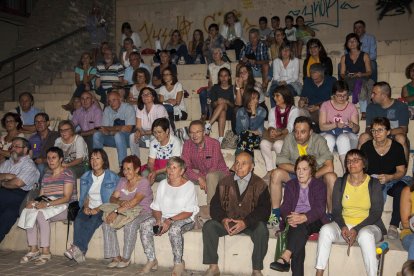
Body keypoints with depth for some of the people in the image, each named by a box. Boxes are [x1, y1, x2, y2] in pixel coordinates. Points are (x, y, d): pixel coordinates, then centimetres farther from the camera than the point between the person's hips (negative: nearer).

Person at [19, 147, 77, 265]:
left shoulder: (67, 174, -5)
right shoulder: (46, 175, 19)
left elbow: (67, 197, -15)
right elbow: (41, 195, 15)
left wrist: (47, 204, -25)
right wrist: (34, 202, -9)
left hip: (66, 207, -7)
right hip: (48, 206, 7)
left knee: (41, 214, -31)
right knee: (28, 211, -20)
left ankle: (46, 252, -25)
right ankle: (33, 250, -18)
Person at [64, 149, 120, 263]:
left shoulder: (112, 177, -1)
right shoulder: (86, 176, 16)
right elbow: (84, 196, 14)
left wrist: (98, 209, -17)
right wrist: (86, 207, -6)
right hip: (88, 208, 4)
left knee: (93, 221, -33)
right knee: (78, 220, -27)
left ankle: (76, 248, -33)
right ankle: (80, 253, -30)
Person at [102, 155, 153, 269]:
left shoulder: (144, 182, -11)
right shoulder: (122, 181, 13)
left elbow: (135, 201, -23)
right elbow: (112, 198, 4)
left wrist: (117, 211, -30)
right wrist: (120, 202, -20)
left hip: (142, 212, -6)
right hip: (125, 212, 7)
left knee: (130, 225, -35)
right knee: (106, 223, -17)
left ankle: (126, 258, -19)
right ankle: (115, 257, -13)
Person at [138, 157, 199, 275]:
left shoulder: (189, 186, -9)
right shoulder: (163, 184, 7)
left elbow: (188, 212, -14)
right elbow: (156, 208, 8)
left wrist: (170, 221, -22)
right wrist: (159, 220, -12)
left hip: (184, 219, -5)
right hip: (164, 217, 5)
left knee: (174, 229, -37)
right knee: (144, 226, -19)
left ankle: (179, 263, -17)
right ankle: (151, 260, -7)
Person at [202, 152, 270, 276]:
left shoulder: (260, 185, 0)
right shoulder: (224, 183, 8)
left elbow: (264, 210, -10)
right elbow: (215, 205, 4)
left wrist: (245, 223, -24)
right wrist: (223, 219, -18)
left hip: (250, 223, -2)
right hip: (227, 221, 3)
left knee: (262, 230, -33)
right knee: (208, 226, -22)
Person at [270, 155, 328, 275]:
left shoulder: (319, 185, 9)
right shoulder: (290, 185, 21)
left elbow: (320, 208, -8)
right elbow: (285, 206, 7)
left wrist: (304, 217, -29)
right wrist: (289, 218, -19)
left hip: (313, 221, -2)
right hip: (294, 220, 2)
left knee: (301, 225, -38)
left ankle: (285, 258, -51)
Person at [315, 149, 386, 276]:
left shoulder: (374, 184, 0)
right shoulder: (340, 182, 8)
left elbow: (376, 213, -5)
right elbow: (336, 210, 6)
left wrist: (357, 229, -17)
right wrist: (342, 226, -14)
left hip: (367, 226, -2)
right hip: (343, 224, 3)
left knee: (365, 235, -38)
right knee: (326, 229, -28)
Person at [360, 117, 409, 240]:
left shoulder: (397, 147, -3)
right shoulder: (366, 147, -3)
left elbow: (401, 171, -3)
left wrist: (389, 177, -24)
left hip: (392, 180, 0)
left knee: (401, 189, -33)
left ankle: (394, 226, -25)